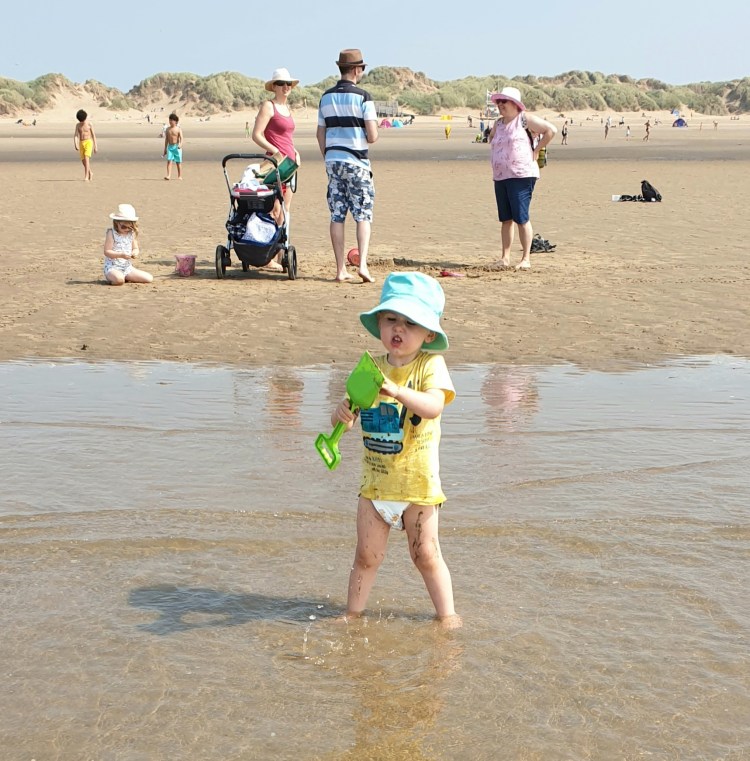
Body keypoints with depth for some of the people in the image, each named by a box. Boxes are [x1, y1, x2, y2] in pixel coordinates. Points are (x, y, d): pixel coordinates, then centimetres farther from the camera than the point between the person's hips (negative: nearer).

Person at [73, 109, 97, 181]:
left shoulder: (90, 124, -4)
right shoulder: (78, 125, 5)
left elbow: (94, 135, 0)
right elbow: (75, 135, -2)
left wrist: (95, 146, 0)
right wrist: (75, 144, -19)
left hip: (88, 143, -5)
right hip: (81, 143, 5)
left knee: (86, 159, -21)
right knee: (83, 161, 11)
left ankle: (86, 177, -23)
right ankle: (90, 173, 37)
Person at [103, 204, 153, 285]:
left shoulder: (132, 234, 7)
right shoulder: (111, 233, -9)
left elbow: (136, 248, 14)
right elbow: (107, 251, -14)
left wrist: (135, 252, -12)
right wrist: (121, 255, -28)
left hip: (127, 267, 6)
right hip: (112, 267, -6)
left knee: (149, 278, -6)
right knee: (119, 279, -41)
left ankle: (126, 278, 8)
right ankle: (112, 278, -4)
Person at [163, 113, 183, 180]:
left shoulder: (178, 129, -3)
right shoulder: (168, 130, 10)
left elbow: (181, 138, -15)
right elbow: (166, 140, 15)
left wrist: (180, 144, -35)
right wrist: (165, 149, 16)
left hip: (177, 147, -3)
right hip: (170, 147, 3)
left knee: (178, 162, 5)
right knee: (169, 161, -11)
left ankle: (180, 176, 14)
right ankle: (169, 175, -18)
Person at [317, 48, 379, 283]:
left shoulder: (326, 97, 9)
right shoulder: (362, 97, -8)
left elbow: (320, 134, 11)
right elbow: (372, 136, -12)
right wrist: (371, 135, 11)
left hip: (333, 160, 5)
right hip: (356, 161, -5)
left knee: (337, 216, 6)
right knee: (363, 215, 1)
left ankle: (341, 270, 5)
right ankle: (362, 264, -12)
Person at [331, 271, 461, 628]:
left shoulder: (430, 365, -10)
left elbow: (433, 406, -28)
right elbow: (345, 417, 3)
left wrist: (398, 391, -43)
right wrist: (342, 413, -21)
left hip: (417, 481, -4)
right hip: (374, 480, 4)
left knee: (426, 555, 5)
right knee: (367, 555, 10)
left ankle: (447, 613, 20)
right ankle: (353, 612, 24)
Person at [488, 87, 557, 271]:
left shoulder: (526, 119, -5)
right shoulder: (498, 124, 16)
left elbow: (551, 130, -10)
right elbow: (491, 139, 36)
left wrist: (536, 150, -8)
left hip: (521, 176, -7)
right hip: (500, 177, 7)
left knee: (521, 218, -9)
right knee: (505, 219, 8)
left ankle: (526, 259, -4)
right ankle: (505, 257, 12)